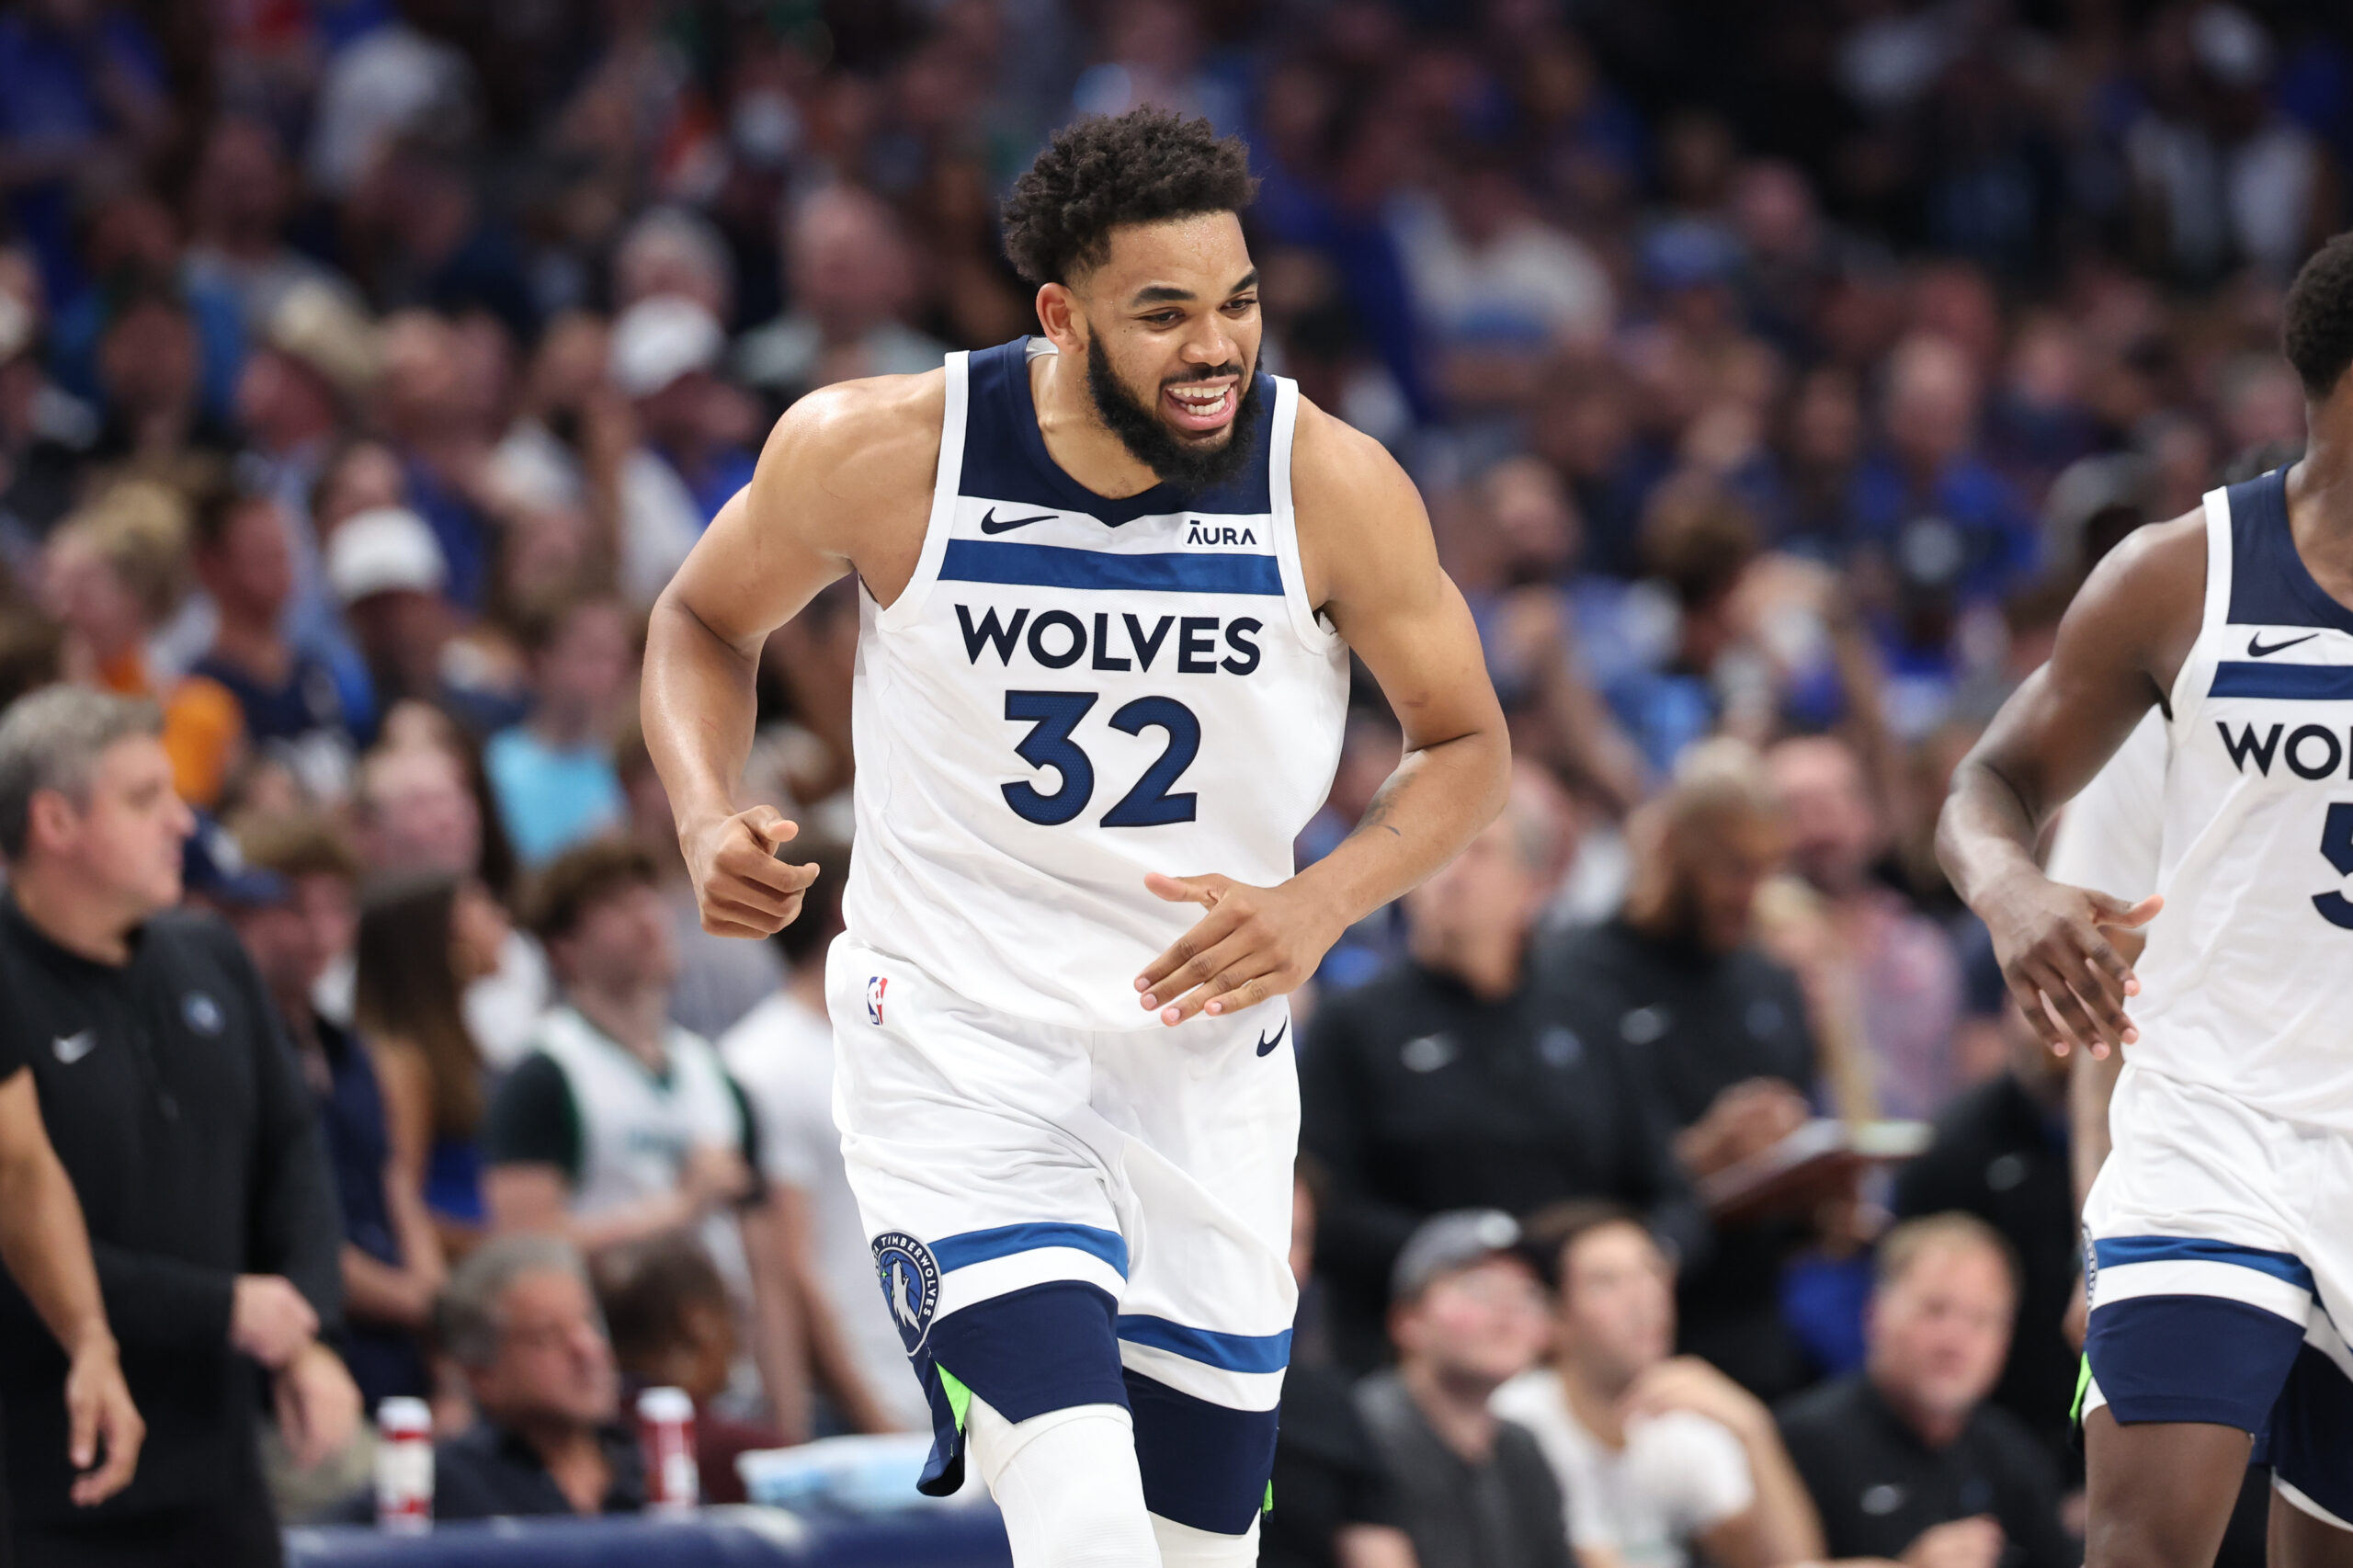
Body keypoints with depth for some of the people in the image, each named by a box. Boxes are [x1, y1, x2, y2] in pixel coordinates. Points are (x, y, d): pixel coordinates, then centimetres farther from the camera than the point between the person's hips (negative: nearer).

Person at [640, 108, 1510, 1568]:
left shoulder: (1334, 487, -12)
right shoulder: (879, 452, -14)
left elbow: (1466, 747, 1)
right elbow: (705, 622, 6)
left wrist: (1319, 905, -17)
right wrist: (709, 820, -13)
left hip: (1208, 1062, 3)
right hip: (958, 1049, -3)